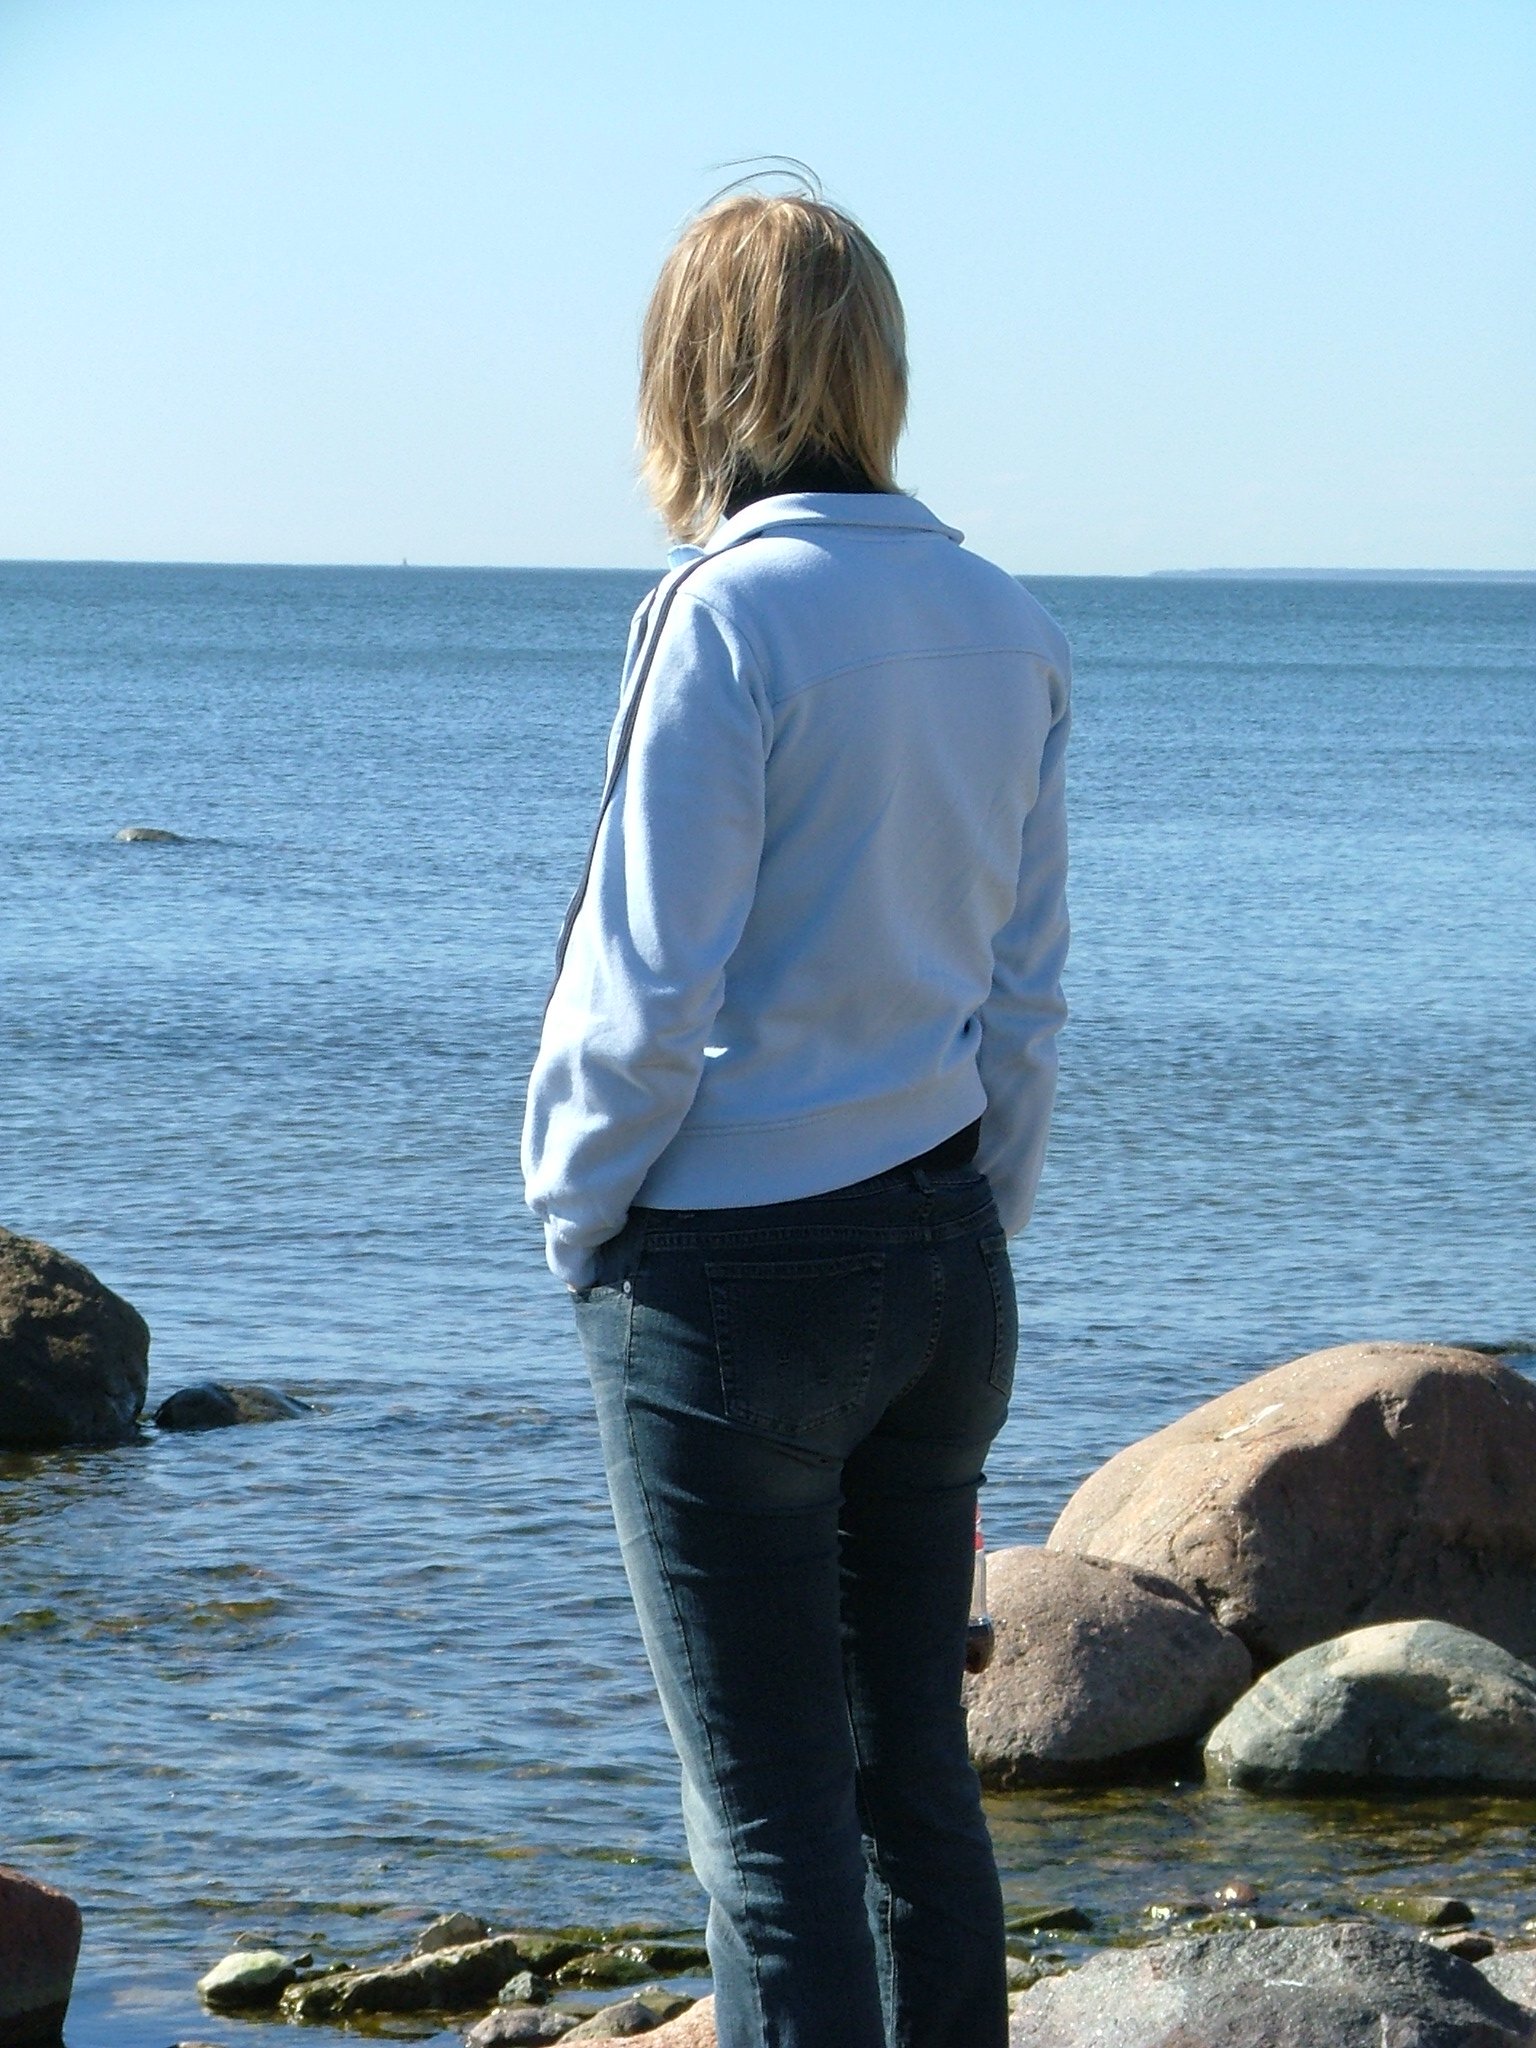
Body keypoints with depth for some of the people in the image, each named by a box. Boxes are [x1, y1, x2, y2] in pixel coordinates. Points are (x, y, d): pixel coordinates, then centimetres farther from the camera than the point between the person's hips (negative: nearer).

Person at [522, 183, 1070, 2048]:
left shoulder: (729, 616, -15)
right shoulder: (1002, 624, 5)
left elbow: (650, 982, -14)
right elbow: (1027, 984, 10)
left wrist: (576, 1213, 0)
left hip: (734, 1268, -6)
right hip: (941, 1255, 6)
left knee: (767, 1810, 0)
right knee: (914, 1769, 14)